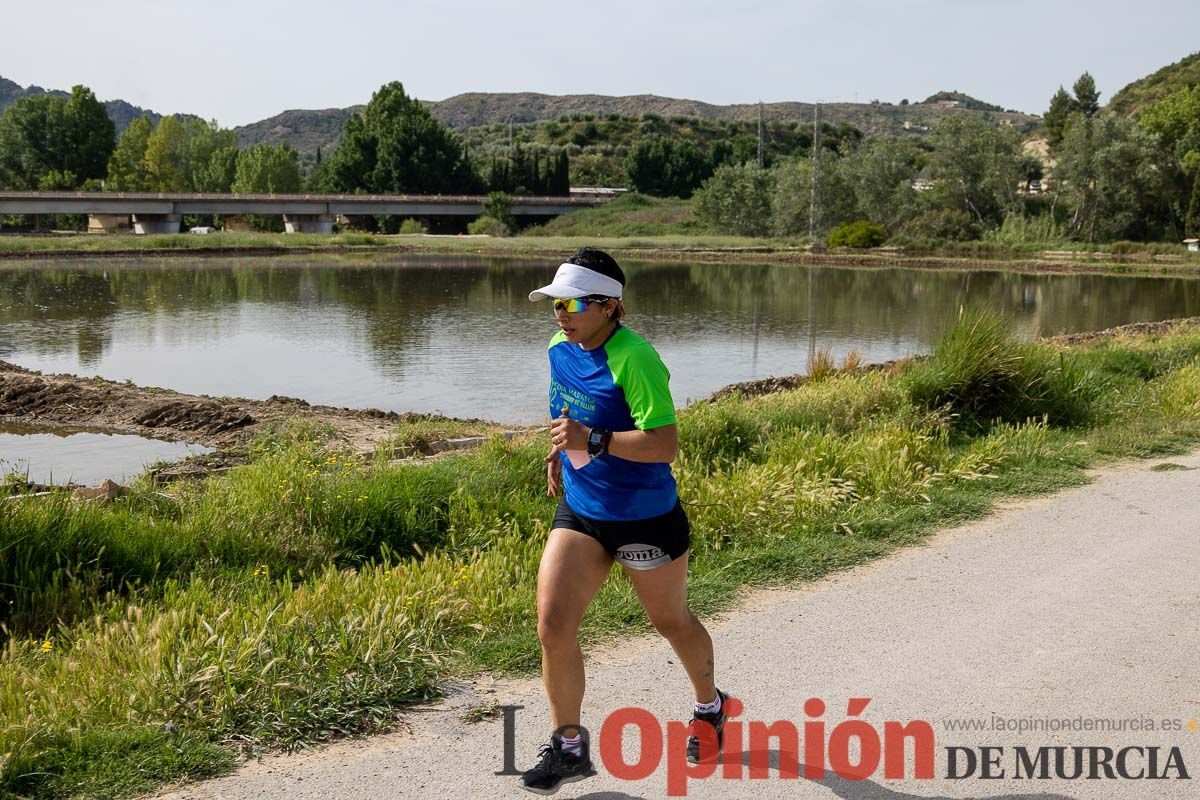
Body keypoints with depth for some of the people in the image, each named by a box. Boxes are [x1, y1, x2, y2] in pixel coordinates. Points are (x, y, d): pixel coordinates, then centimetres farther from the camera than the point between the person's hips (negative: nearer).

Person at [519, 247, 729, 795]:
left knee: (670, 621, 16)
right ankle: (569, 748, 11)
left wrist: (592, 442, -36)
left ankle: (710, 707, 45)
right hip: (579, 511, 6)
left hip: (646, 517, -6)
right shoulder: (560, 348, 0)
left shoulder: (633, 359, -24)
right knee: (553, 625, -6)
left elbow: (665, 443, -30)